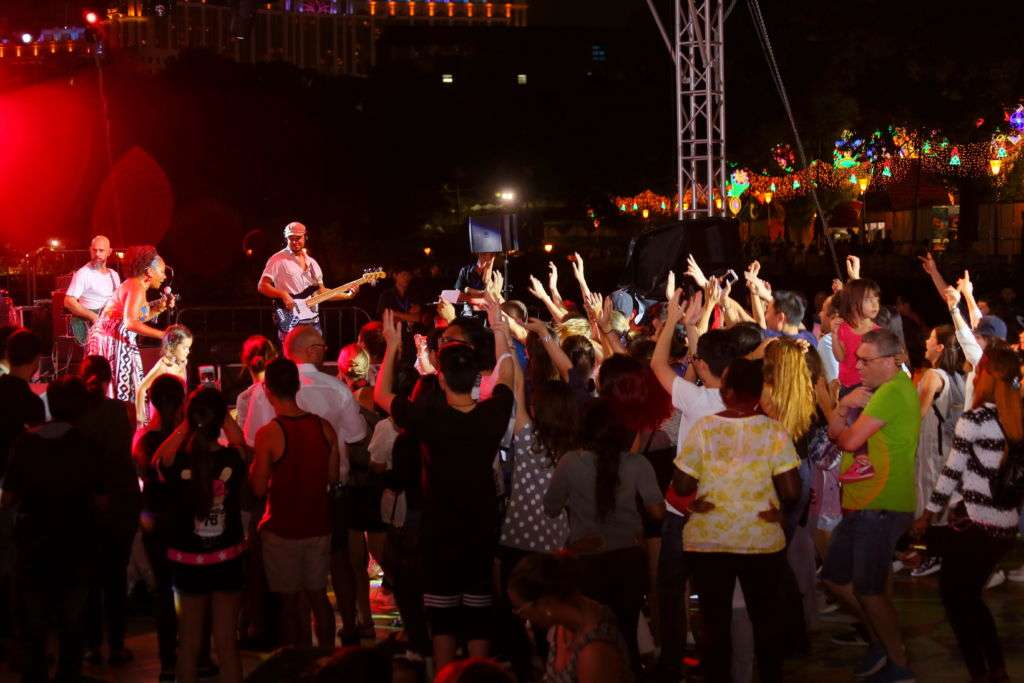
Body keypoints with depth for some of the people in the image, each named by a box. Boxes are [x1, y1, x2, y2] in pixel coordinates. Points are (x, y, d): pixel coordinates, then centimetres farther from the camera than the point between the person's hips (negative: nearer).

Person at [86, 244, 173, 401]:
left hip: (118, 342, 10)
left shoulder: (135, 285, 14)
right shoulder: (137, 288, -17)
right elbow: (131, 323, -31)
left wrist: (159, 308, 11)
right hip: (112, 342, -10)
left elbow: (138, 318, 18)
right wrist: (162, 334, -31)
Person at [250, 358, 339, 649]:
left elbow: (258, 489, -11)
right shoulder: (324, 427, -4)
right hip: (318, 525, 4)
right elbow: (333, 477, 7)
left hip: (283, 529, -4)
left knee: (290, 601, 7)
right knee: (318, 597, 16)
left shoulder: (268, 434, -17)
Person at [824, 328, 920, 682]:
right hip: (862, 506, 11)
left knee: (867, 589, -7)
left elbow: (850, 440, -21)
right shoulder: (882, 391, 18)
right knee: (834, 578, 15)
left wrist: (841, 430, 2)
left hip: (881, 507, -11)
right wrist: (845, 406, -5)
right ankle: (880, 640, 27)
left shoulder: (893, 391, -16)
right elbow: (835, 433, 15)